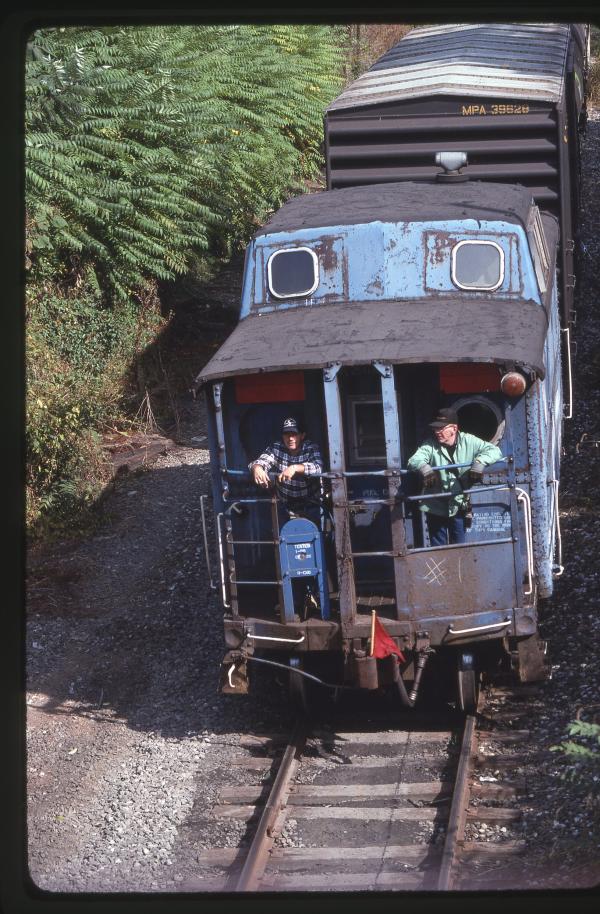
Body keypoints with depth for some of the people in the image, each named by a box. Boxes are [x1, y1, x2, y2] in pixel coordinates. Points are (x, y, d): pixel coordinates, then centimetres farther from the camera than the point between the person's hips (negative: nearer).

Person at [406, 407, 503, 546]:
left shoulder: (468, 441, -3)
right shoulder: (430, 445, -4)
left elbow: (494, 450, -5)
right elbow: (414, 460, -18)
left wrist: (480, 462, -25)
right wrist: (424, 467, -42)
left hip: (458, 506, 0)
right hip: (436, 507, 0)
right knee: (438, 550, 7)